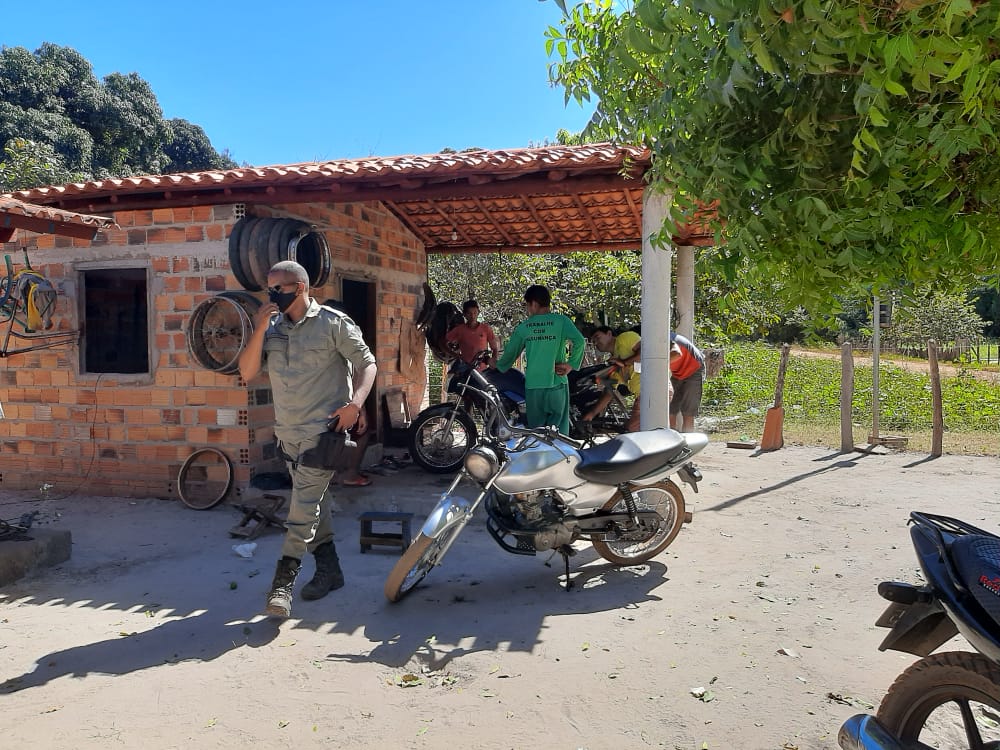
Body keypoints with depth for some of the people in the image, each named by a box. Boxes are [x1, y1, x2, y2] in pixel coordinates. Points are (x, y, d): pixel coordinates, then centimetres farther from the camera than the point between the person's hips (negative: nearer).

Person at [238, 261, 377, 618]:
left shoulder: (333, 323, -6)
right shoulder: (272, 327, 7)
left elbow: (367, 363, -4)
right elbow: (247, 373, 1)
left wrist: (355, 403, -19)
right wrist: (259, 330, -11)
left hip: (323, 429, -6)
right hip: (287, 431, 6)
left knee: (303, 506, -9)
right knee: (313, 502, 15)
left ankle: (283, 581, -3)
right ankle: (329, 570, 28)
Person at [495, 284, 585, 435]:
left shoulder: (523, 327, 5)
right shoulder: (561, 321, -1)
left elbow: (511, 352, 13)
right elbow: (579, 341, -16)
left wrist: (498, 367, 31)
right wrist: (571, 364, -6)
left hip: (533, 385, 2)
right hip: (557, 383, -2)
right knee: (559, 433, 4)